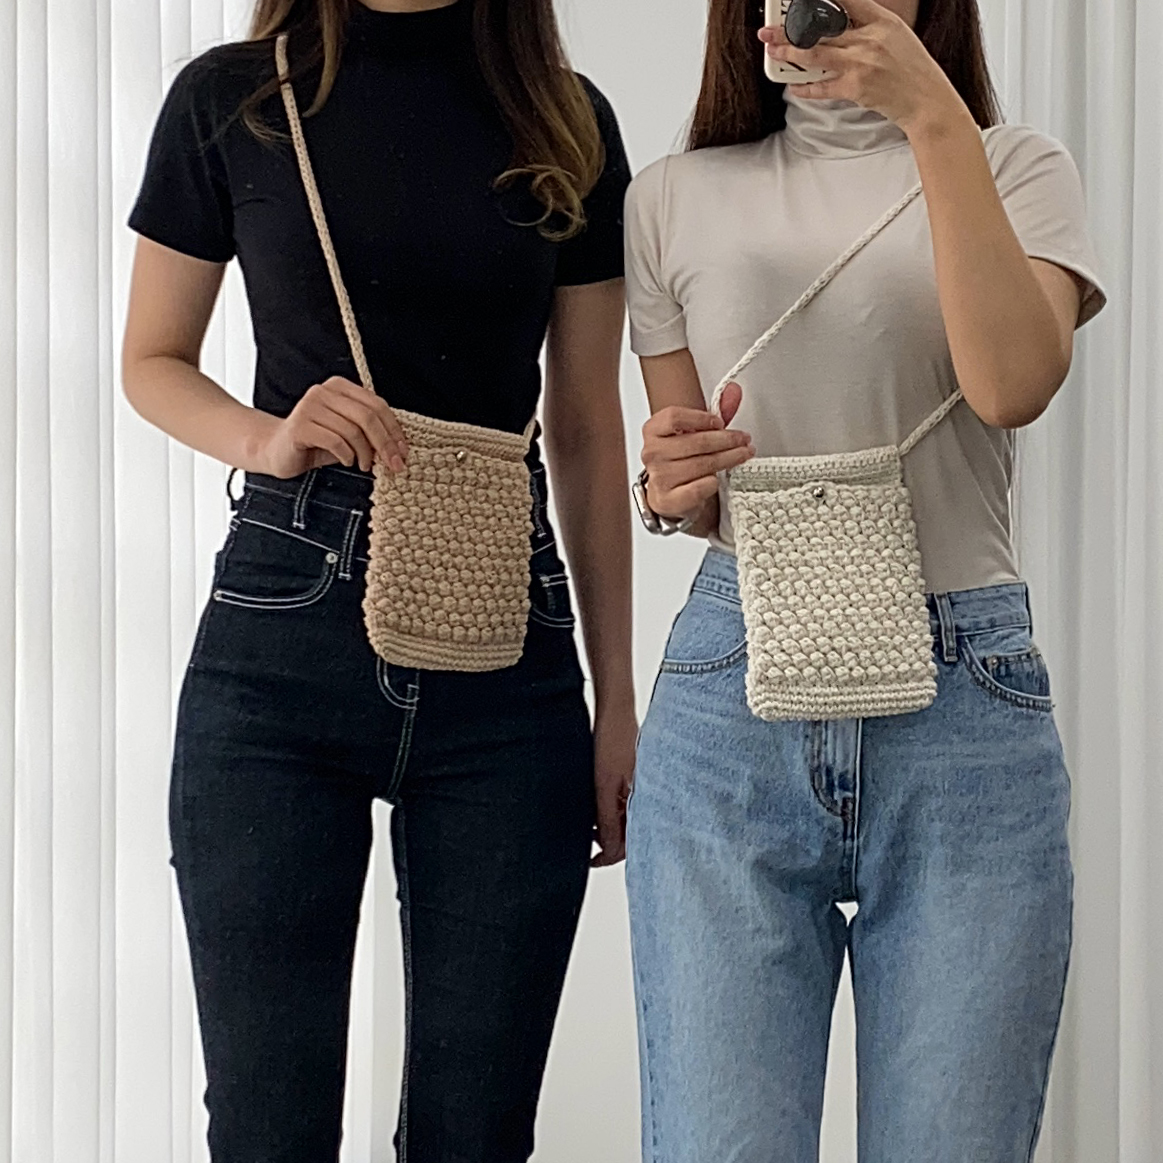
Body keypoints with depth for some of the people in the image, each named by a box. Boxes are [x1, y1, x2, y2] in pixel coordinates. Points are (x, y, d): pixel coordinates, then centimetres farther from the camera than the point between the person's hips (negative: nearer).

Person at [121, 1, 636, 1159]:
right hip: (281, 636, -1)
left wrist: (616, 699, 8)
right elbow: (152, 362, 11)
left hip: (506, 649, 2)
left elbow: (588, 433, 9)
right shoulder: (230, 100, 3)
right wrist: (266, 440, -12)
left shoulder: (567, 123, 7)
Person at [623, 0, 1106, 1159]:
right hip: (728, 695, 1)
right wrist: (672, 485, -6)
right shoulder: (675, 199, 12)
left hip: (964, 711, 0)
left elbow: (1014, 384, -12)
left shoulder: (1015, 168, 9)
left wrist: (933, 118, -14)